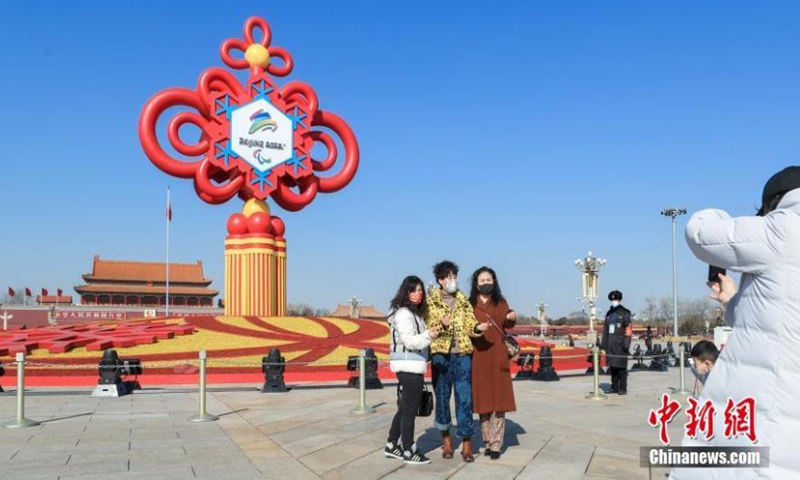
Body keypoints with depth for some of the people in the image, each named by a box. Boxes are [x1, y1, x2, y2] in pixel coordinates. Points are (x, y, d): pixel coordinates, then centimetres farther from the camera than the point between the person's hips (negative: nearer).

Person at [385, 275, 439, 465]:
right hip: (409, 366, -10)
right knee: (409, 410, -3)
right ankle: (409, 452, 5)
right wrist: (428, 336, -32)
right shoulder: (403, 313, -15)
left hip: (411, 366, 10)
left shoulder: (415, 312, 17)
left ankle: (392, 446, 25)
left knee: (404, 408, 17)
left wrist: (430, 333, 15)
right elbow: (409, 341, -22)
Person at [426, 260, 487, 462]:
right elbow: (428, 329, -4)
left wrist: (478, 328, -16)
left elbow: (469, 326, 6)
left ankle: (467, 444, 2)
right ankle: (446, 439, 20)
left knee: (465, 398, -2)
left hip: (462, 355, 2)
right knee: (442, 397, 6)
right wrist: (442, 325, -23)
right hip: (441, 354, -2)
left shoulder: (464, 301, 12)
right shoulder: (431, 301, 2)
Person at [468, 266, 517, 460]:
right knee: (482, 400, 4)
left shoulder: (501, 303, 9)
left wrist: (511, 318, -26)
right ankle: (487, 442, 14)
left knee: (499, 400, -3)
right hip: (478, 357, 0)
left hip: (497, 356, 0)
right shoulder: (470, 305, 7)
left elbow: (507, 324, -5)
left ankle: (496, 444, 0)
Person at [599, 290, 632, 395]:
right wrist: (603, 345, 13)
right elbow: (605, 330, 18)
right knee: (612, 367, 9)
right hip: (610, 346, 6)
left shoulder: (624, 313, -1)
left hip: (620, 346, -6)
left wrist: (626, 345, -15)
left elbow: (628, 330, -8)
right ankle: (614, 387, 16)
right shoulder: (609, 314, 16)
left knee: (621, 368, -3)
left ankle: (623, 389, 1)